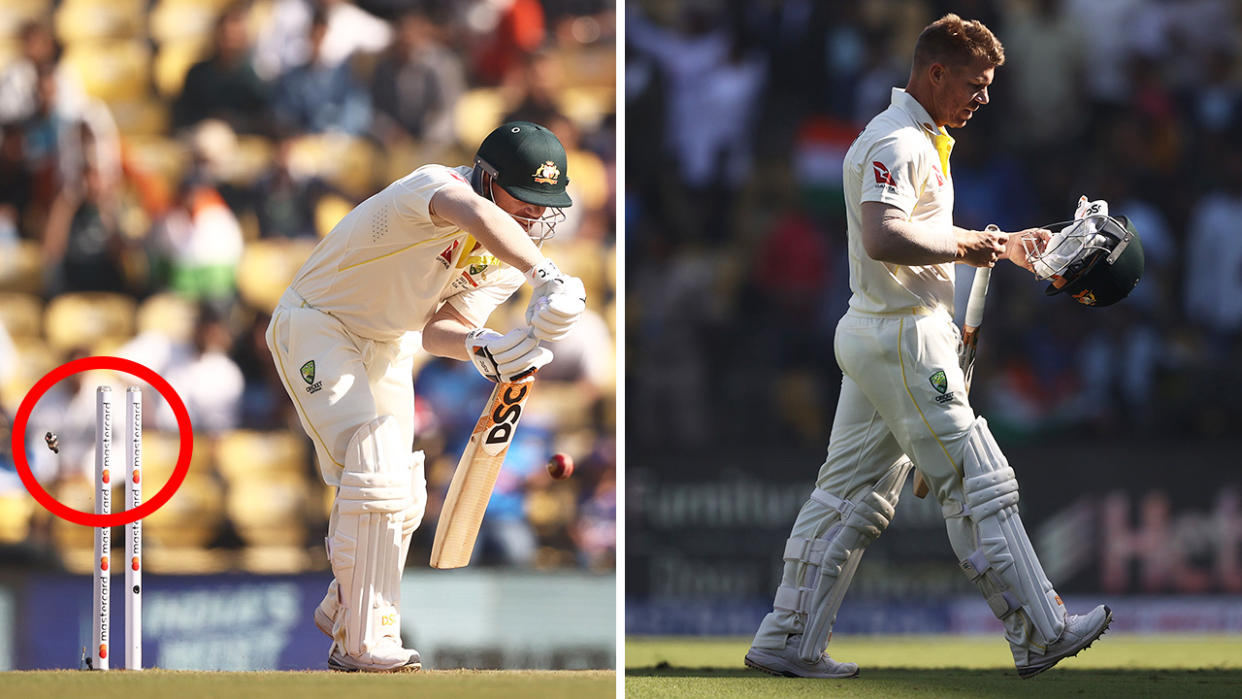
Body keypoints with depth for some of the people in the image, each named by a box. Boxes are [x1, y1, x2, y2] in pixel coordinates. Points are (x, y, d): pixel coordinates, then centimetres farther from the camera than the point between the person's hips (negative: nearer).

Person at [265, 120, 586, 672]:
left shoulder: (512, 256, -8)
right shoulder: (438, 187, -32)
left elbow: (436, 329, -14)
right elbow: (475, 216, -57)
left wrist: (480, 347, -36)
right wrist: (547, 276, -70)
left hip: (388, 347, 8)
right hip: (319, 328, -8)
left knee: (401, 499, 12)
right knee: (377, 473, -21)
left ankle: (342, 611, 36)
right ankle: (364, 644, -19)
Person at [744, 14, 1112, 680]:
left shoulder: (923, 142, 19)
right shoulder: (895, 143, -16)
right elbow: (885, 237, -31)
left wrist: (1005, 244, 21)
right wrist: (965, 246, -19)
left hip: (871, 337, 11)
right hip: (903, 340, -11)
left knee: (851, 495, 10)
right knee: (979, 486, -5)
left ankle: (787, 641, 10)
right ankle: (1039, 634, 0)